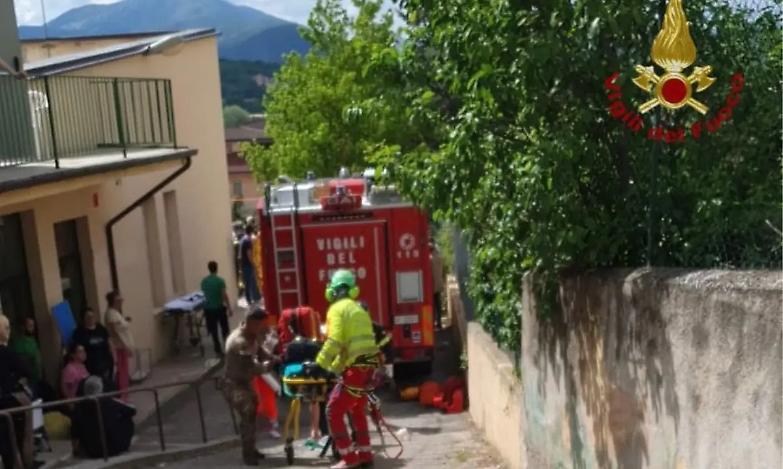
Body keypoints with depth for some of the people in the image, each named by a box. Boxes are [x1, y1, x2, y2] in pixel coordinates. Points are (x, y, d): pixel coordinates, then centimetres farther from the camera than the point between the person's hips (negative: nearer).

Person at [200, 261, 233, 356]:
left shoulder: (204, 281, 1)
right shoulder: (220, 280, -14)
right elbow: (224, 295, -16)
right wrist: (229, 309, -11)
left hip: (208, 309, 3)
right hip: (220, 308, -3)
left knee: (213, 331, 9)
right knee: (224, 329, 14)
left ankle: (218, 351, 11)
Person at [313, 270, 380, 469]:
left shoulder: (337, 309, -7)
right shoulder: (358, 309, 19)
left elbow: (334, 342, -19)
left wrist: (319, 365, -11)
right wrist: (333, 367, 26)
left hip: (356, 369, -9)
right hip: (368, 366, 9)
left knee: (333, 411, 0)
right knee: (357, 411, 24)